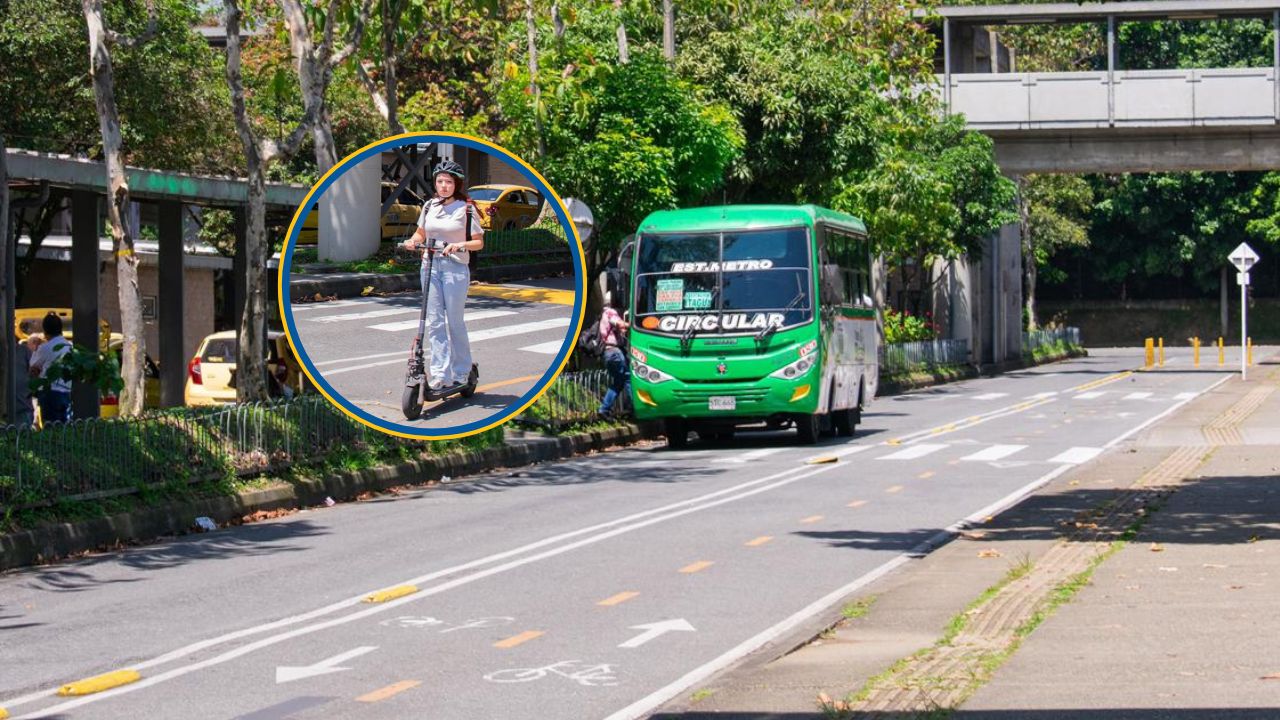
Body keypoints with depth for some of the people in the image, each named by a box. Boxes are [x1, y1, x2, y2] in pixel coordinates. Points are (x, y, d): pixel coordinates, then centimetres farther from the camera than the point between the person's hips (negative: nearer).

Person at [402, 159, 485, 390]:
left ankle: (461, 372, 17)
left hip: (455, 268, -4)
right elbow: (421, 233, 22)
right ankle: (440, 375, 0)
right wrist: (413, 241, 1)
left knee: (454, 321, 2)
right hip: (430, 266, 4)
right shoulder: (429, 207, 10)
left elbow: (479, 242, -3)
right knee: (434, 322, -1)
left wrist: (460, 245, -20)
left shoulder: (466, 209, -2)